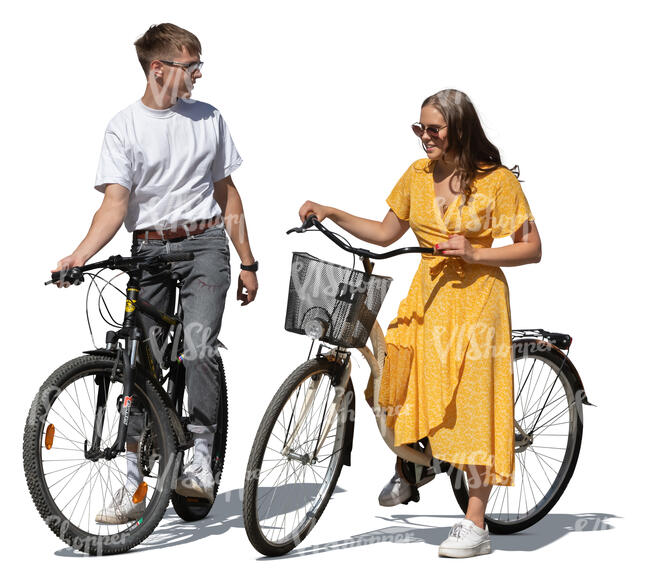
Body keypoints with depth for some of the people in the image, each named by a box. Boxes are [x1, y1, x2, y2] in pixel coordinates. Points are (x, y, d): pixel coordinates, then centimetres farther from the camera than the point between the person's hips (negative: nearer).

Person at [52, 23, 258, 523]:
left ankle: (202, 461, -14)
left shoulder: (209, 120, 8)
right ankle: (135, 486, 8)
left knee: (198, 348, -22)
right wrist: (80, 255, -28)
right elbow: (115, 203, -11)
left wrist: (248, 262, 15)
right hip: (149, 250, 0)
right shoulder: (125, 126, -1)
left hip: (204, 243, 1)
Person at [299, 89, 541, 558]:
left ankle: (475, 524, -1)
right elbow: (386, 233, 15)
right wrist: (332, 214, 5)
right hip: (427, 294, 5)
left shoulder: (497, 180, -8)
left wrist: (475, 253, -18)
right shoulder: (418, 175, 7)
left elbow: (532, 249, -7)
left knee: (472, 400, -7)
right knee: (400, 379, -4)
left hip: (476, 296, -5)